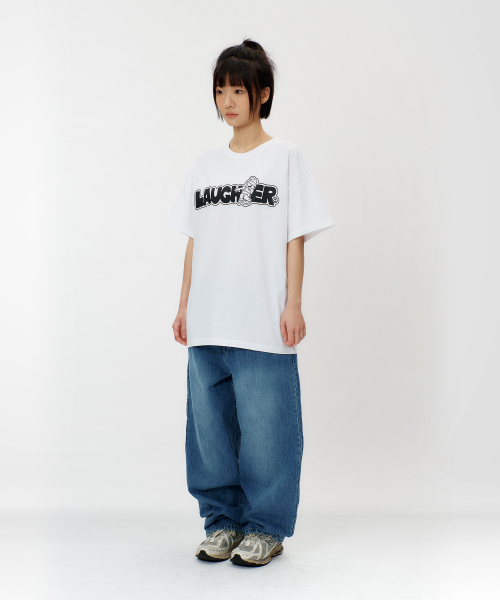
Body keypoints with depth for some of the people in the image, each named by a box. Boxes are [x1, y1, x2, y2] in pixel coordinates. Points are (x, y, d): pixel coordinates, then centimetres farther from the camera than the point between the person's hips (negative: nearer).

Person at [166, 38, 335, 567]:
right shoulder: (204, 165, 14)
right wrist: (184, 305, 11)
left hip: (263, 324, -4)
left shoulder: (286, 157, 3)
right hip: (207, 323, 5)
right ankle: (223, 521, 23)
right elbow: (194, 241, 15)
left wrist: (293, 304, -7)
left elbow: (295, 238, -1)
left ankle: (267, 527, 14)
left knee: (264, 424, -1)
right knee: (210, 423, 8)